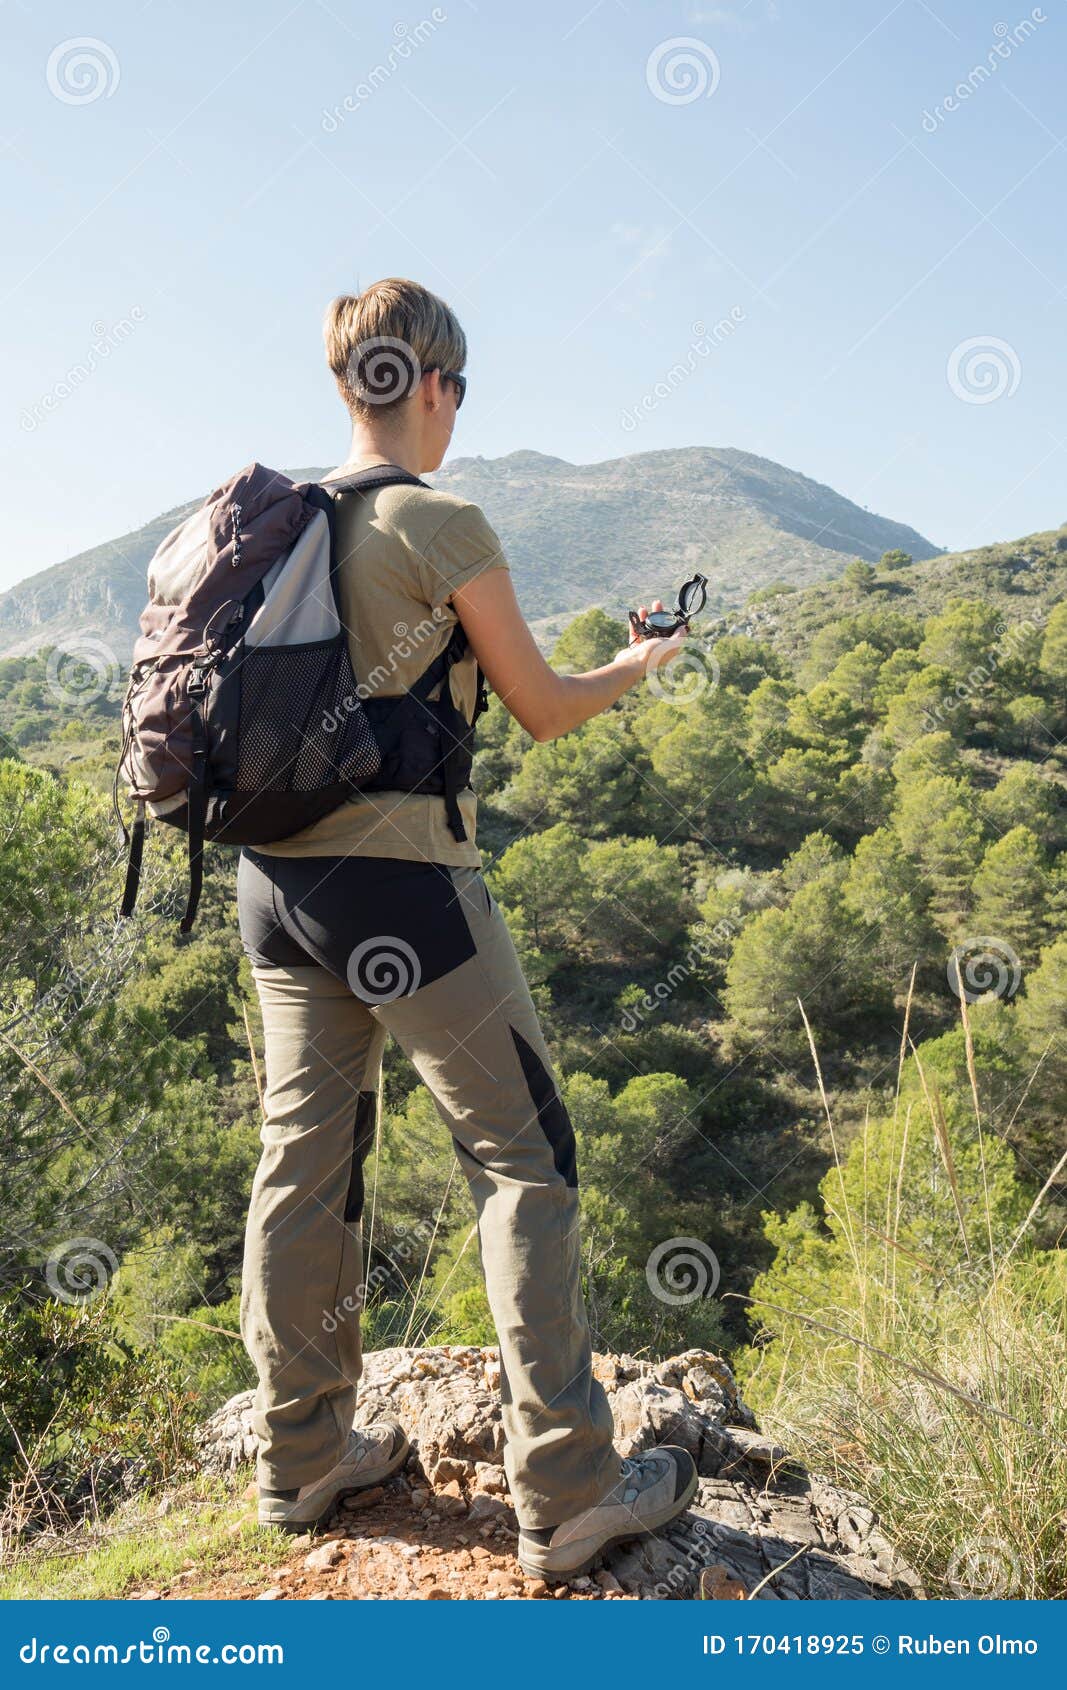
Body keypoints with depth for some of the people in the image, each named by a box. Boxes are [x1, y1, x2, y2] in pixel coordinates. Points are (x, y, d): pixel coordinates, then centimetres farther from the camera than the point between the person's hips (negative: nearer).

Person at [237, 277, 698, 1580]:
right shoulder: (442, 526, -10)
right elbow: (543, 710, -2)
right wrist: (635, 667, 18)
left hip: (275, 875, 7)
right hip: (400, 883, -7)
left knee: (304, 1157, 14)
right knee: (524, 1156, 4)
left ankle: (302, 1457, 29)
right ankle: (567, 1493, 11)